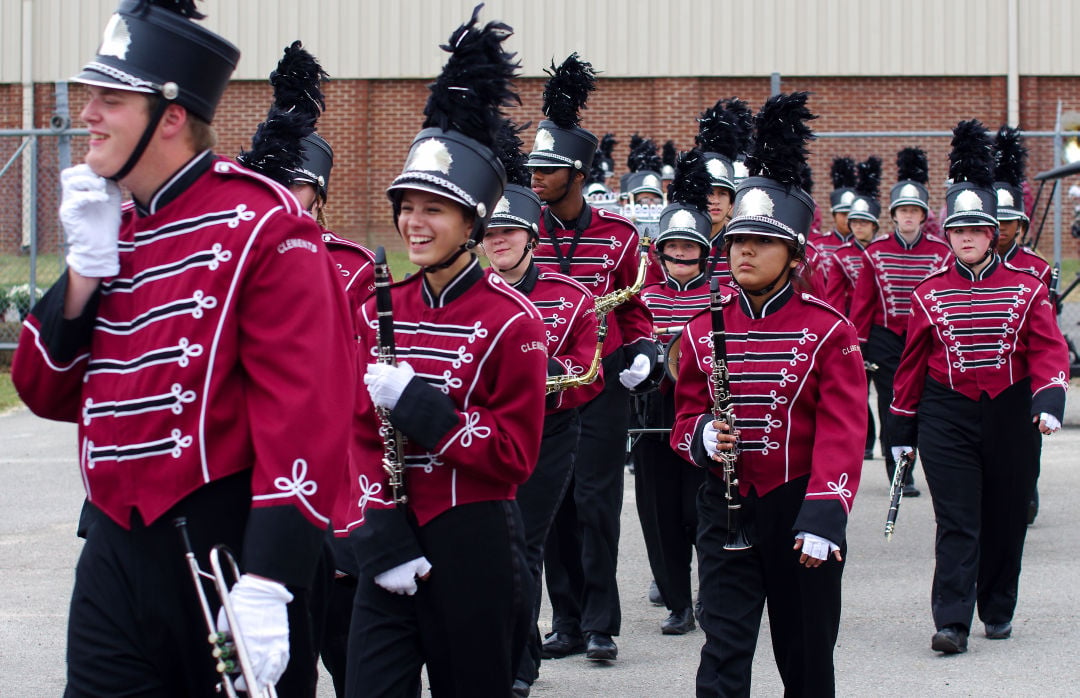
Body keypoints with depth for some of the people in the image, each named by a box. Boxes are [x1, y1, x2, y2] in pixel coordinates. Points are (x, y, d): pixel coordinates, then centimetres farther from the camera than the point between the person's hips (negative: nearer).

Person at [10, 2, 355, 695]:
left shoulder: (262, 225, -10)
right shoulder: (107, 227, 12)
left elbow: (307, 409, -18)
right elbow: (48, 394, 12)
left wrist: (268, 583, -25)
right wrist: (88, 269, -2)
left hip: (227, 546, -6)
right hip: (116, 553, 6)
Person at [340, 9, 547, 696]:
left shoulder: (511, 320, -7)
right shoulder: (381, 310, 8)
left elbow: (515, 456, -11)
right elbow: (363, 432, 8)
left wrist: (417, 405, -19)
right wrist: (380, 534, -6)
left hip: (473, 545, -4)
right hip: (390, 543, 4)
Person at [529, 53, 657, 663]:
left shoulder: (618, 235, -2)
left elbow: (634, 307, 7)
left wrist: (642, 353, -9)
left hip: (601, 383, -2)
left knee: (596, 501, -3)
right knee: (552, 503, 5)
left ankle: (601, 625, 4)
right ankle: (567, 624, 13)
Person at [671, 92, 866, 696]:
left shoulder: (829, 330, -6)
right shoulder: (704, 329, 4)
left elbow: (842, 434, -12)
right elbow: (687, 418, 11)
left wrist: (824, 517, -22)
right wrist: (703, 436, -13)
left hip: (800, 508, -2)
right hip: (727, 509, 2)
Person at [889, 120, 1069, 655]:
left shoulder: (1026, 288, 1)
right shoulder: (930, 293, 2)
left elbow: (1049, 349, -3)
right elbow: (913, 362, 7)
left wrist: (1048, 400, -20)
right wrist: (902, 428, 7)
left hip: (1010, 415, 1)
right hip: (947, 415, -1)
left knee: (1005, 519, 10)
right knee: (956, 522, -8)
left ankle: (998, 610, 27)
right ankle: (952, 623, -11)